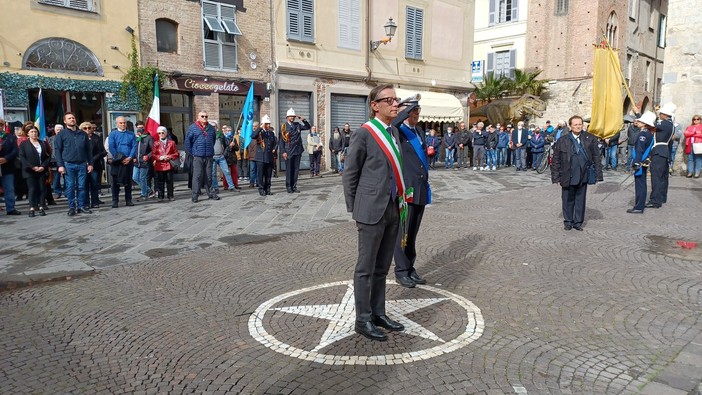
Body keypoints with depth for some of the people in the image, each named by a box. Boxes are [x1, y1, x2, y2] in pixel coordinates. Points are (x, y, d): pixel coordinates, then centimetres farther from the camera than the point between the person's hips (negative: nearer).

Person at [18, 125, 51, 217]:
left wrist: (43, 166, -8)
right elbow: (22, 158, -3)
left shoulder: (43, 143, 10)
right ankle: (32, 208, -2)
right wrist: (32, 167, -12)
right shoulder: (23, 144, 5)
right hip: (29, 171, -2)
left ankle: (41, 207, 3)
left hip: (42, 170, 2)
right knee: (32, 189, -4)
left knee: (42, 188, 0)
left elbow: (49, 156, 6)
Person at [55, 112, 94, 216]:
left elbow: (89, 149, 12)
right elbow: (58, 150, 0)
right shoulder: (61, 135, 4)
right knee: (70, 187, 2)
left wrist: (90, 163, 6)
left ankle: (81, 206, 13)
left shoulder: (83, 134, 11)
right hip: (69, 165, -2)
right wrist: (60, 165, -8)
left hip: (82, 164, 2)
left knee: (81, 186, 5)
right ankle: (71, 207, 9)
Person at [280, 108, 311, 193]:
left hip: (297, 151, 4)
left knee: (296, 169, 7)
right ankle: (288, 187, 11)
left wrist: (304, 120, -2)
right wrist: (283, 152, -12)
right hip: (288, 152, -4)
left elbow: (308, 127, 15)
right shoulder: (284, 127, -3)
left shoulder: (297, 125, 9)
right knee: (289, 170, 3)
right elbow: (281, 140, -5)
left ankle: (294, 186, 15)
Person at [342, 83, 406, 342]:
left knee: (382, 268, 16)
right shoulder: (363, 133, -10)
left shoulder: (394, 131, 11)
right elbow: (349, 175, -6)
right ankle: (363, 320, 16)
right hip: (371, 211, -7)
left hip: (392, 209, 7)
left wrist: (400, 202, 14)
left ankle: (378, 313, 29)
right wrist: (354, 210, -4)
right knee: (366, 268, 4)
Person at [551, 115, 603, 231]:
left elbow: (596, 157, 4)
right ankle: (568, 221, 22)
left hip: (583, 176, 1)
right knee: (568, 200, 8)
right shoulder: (562, 140, 0)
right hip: (568, 177, -1)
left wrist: (598, 174, -1)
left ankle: (578, 222, 22)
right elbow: (556, 160, 1)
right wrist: (556, 176, -3)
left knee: (580, 200, 10)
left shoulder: (590, 139, 3)